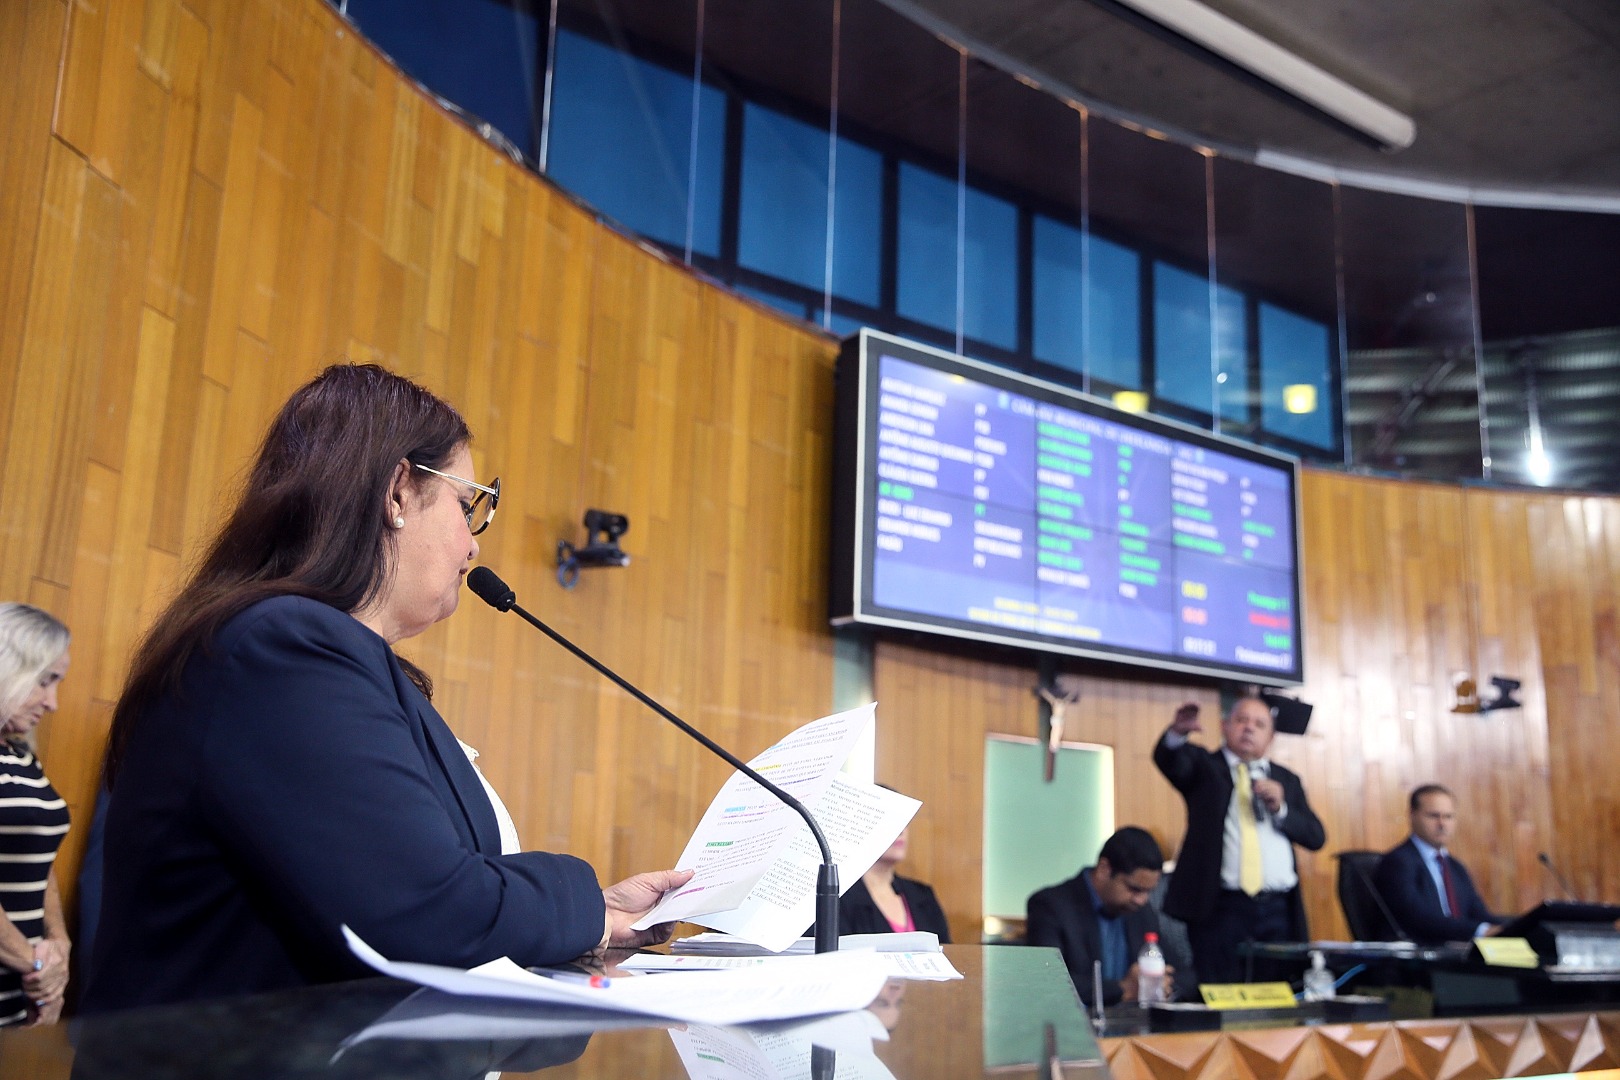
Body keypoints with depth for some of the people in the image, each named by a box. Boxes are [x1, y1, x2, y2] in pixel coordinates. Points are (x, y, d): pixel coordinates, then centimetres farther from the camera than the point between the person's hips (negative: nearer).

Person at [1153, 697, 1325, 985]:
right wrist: (1178, 732, -37)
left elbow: (1316, 837, 12)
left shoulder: (1286, 780, 18)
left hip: (1278, 910, 4)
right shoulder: (1203, 766, 7)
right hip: (1219, 908, -3)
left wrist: (1280, 808, -6)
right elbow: (1168, 759, -15)